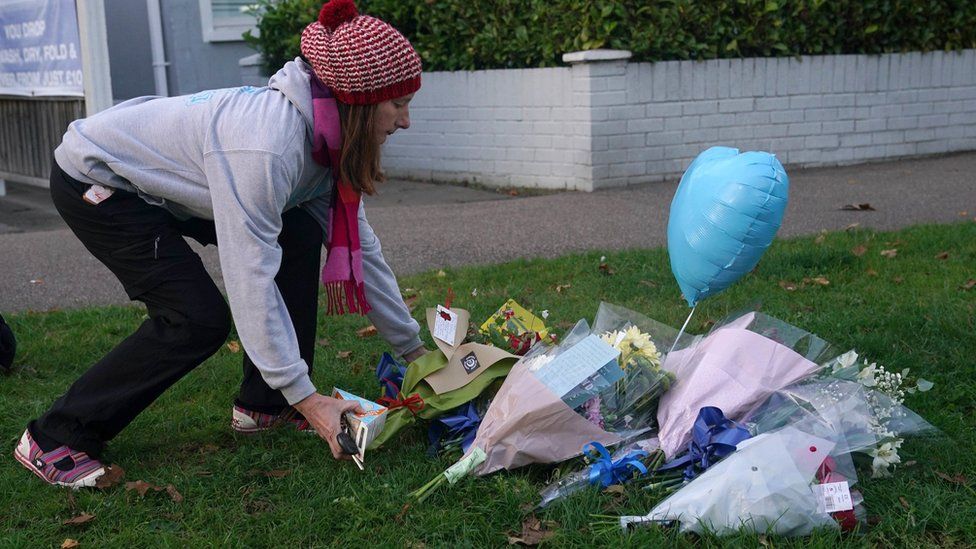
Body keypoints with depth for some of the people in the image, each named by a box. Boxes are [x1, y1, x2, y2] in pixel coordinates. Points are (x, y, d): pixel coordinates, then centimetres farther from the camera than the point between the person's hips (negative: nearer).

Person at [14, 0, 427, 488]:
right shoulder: (266, 145, -37)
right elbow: (251, 279, -37)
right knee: (198, 319, -18)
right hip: (94, 180, -8)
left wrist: (412, 347, 3)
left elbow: (357, 245, -1)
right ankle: (55, 439, -4)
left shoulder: (325, 138, -10)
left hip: (165, 176, 8)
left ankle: (264, 405, 6)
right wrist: (305, 396, -32)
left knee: (298, 236, -6)